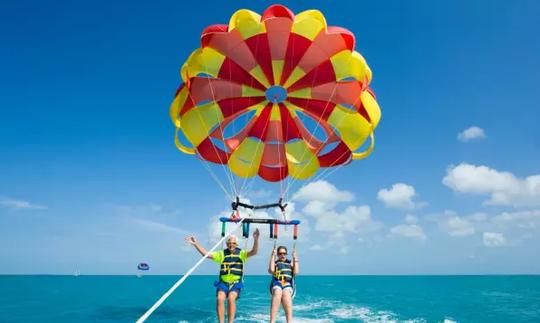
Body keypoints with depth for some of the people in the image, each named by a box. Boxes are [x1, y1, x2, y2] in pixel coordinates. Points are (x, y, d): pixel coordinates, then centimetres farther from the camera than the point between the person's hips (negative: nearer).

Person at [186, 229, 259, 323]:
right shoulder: (222, 254, 8)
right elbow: (206, 254, 3)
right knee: (219, 299, -25)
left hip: (236, 284, -2)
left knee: (231, 298, -29)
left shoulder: (241, 253, 3)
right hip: (223, 283, 2)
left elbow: (254, 252, -14)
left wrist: (256, 239, -31)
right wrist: (195, 244, -7)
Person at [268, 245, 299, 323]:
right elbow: (271, 271, -2)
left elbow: (295, 272, 7)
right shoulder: (275, 263, 20)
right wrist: (273, 256, 1)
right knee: (277, 292, -36)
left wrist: (295, 258, 6)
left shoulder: (290, 263, 23)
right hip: (276, 284, 0)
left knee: (286, 294, -35)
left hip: (288, 284, 0)